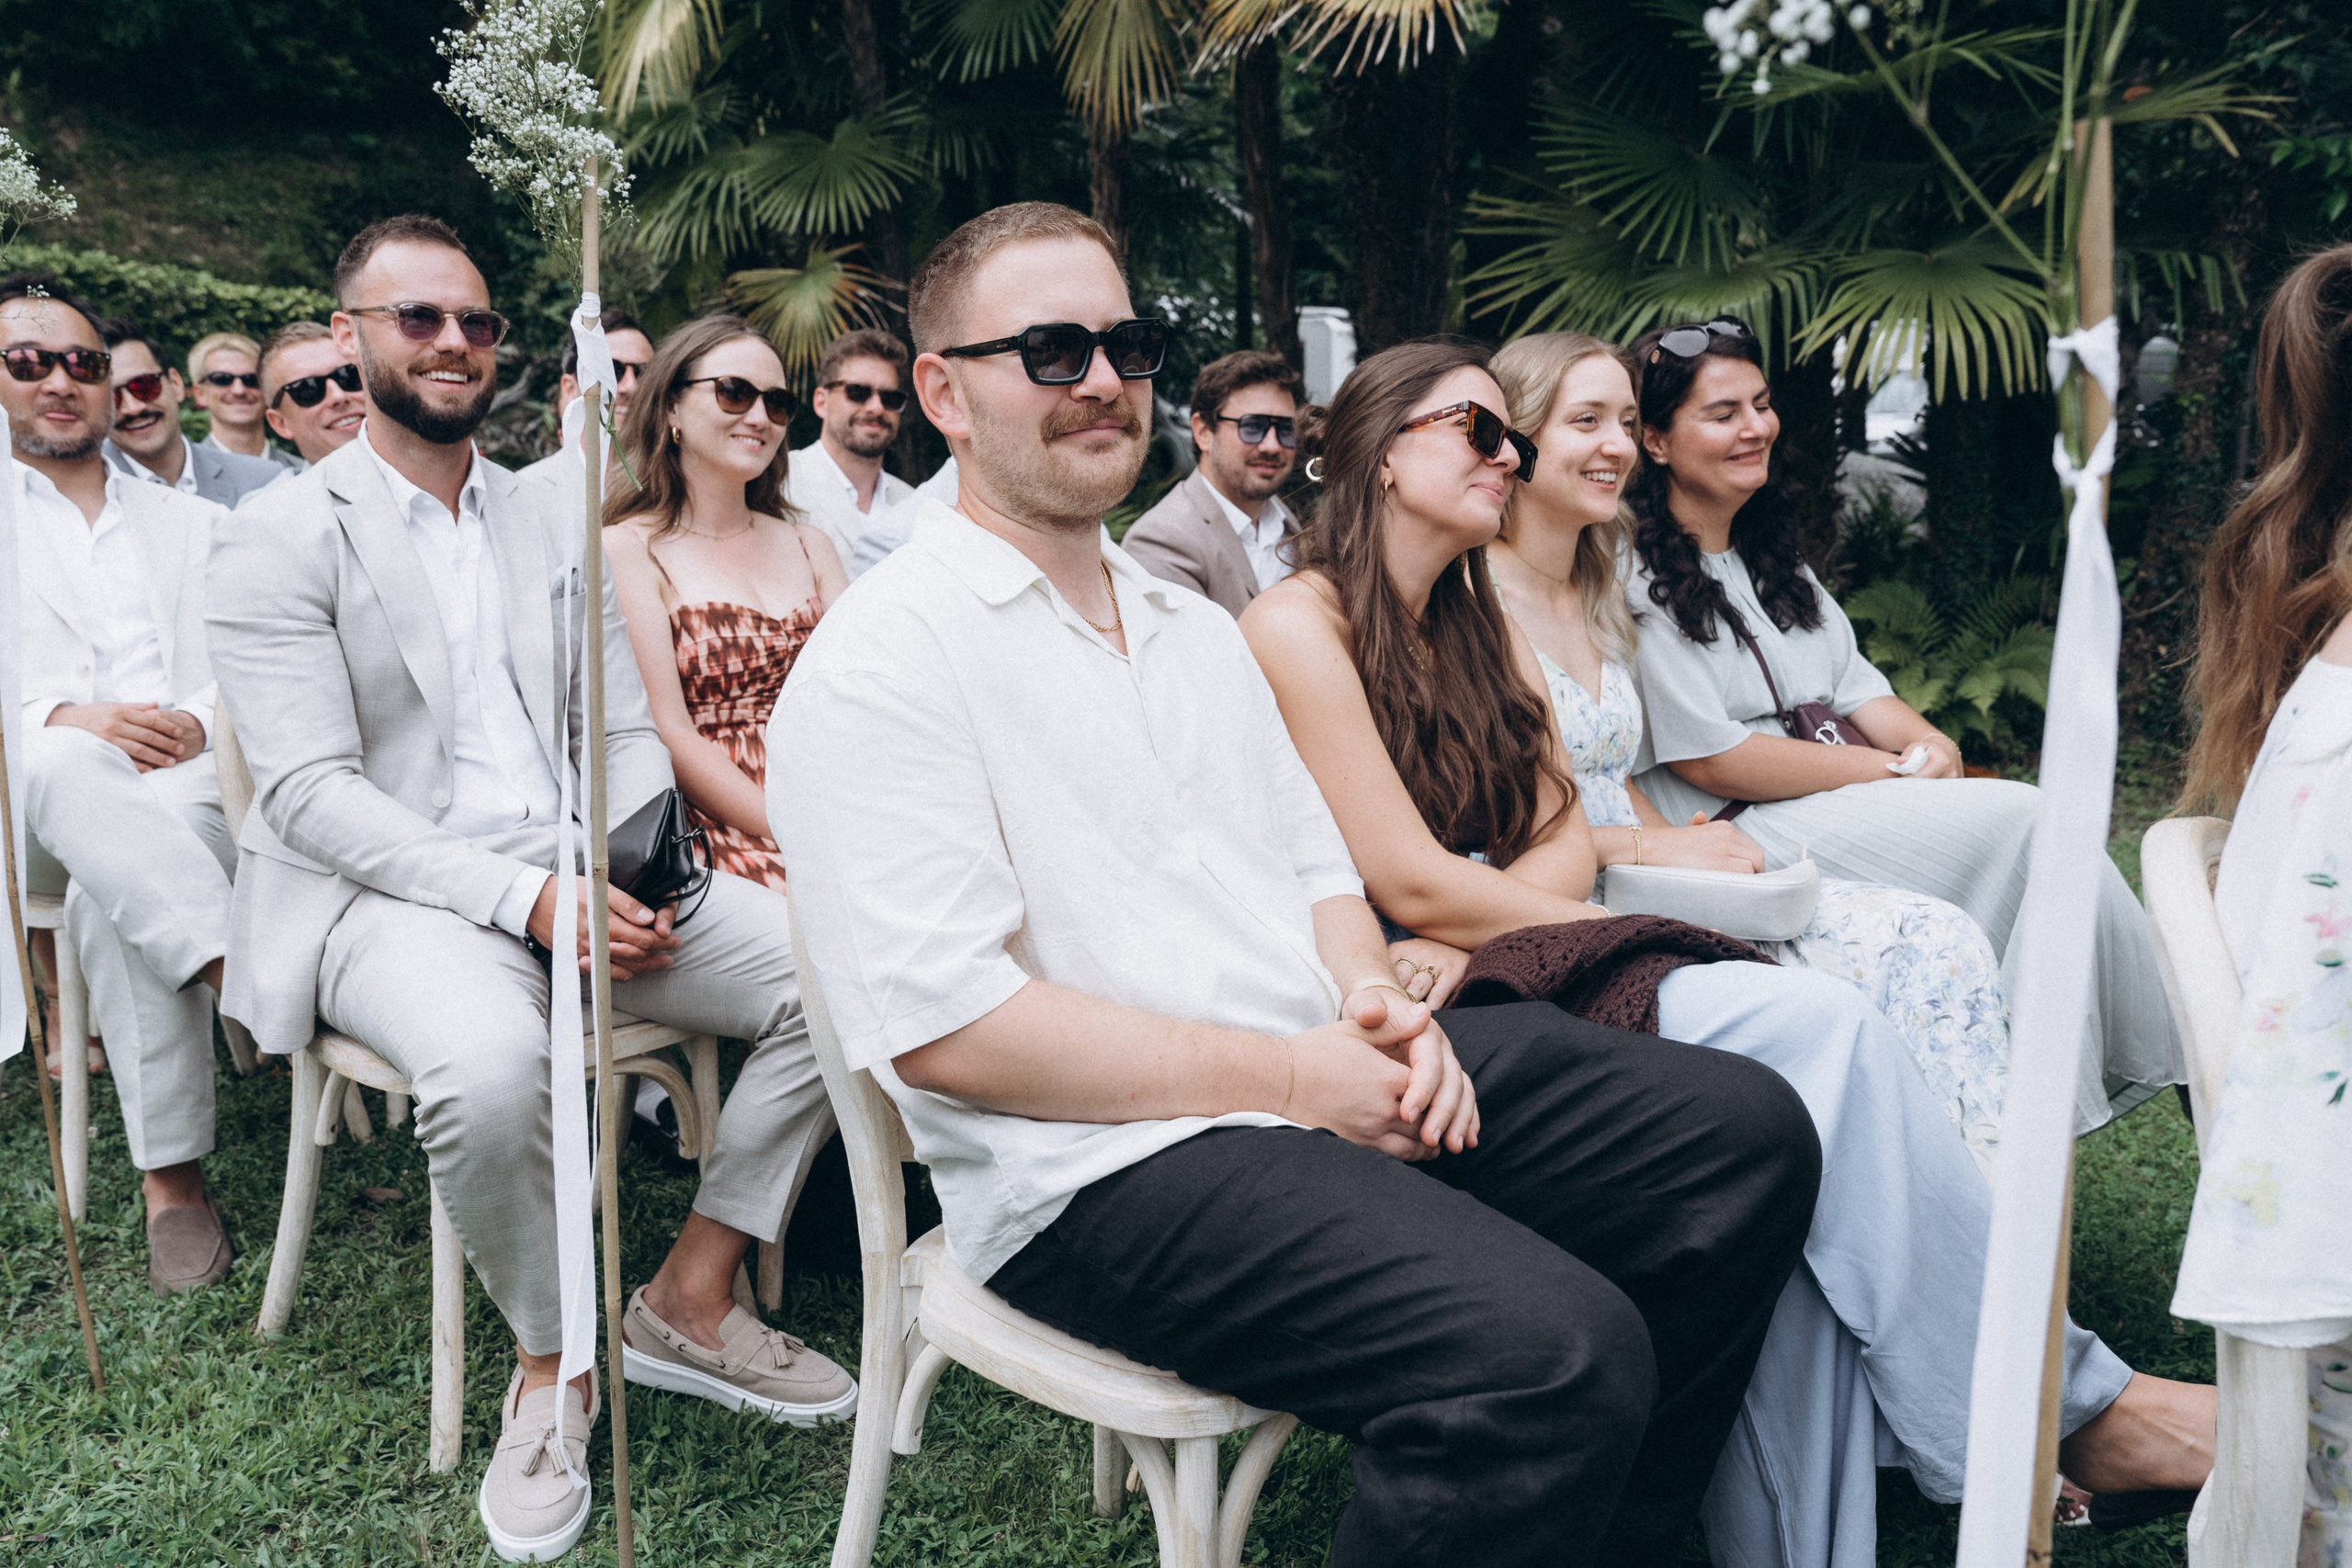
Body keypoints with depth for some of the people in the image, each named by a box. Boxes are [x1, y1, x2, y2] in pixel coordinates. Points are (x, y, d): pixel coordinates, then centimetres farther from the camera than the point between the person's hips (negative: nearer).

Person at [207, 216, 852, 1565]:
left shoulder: (555, 527, 16)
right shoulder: (282, 542, -1)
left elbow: (624, 729, 13)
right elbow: (311, 791, -11)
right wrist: (520, 897, -22)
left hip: (575, 871, 6)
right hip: (389, 892, -5)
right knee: (492, 1063, -38)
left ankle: (689, 1303, -1)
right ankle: (553, 1363, -9)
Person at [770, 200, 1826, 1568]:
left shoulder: (1197, 626, 20)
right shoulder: (881, 666, -8)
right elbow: (944, 1027, -16)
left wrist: (1379, 1003, -2)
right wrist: (1284, 1076, -16)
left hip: (1337, 1079, 9)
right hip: (1104, 1164, -8)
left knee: (1748, 1131, 2)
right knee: (1555, 1351, -29)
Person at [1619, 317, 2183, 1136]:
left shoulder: (1767, 554, 17)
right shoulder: (1634, 577, -12)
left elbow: (1853, 683, 16)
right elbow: (1708, 759, -17)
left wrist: (1928, 743, -7)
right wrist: (1895, 772, -12)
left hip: (1828, 791, 8)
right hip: (1733, 838, -8)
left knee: (2031, 819, -16)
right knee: (2024, 818, -16)